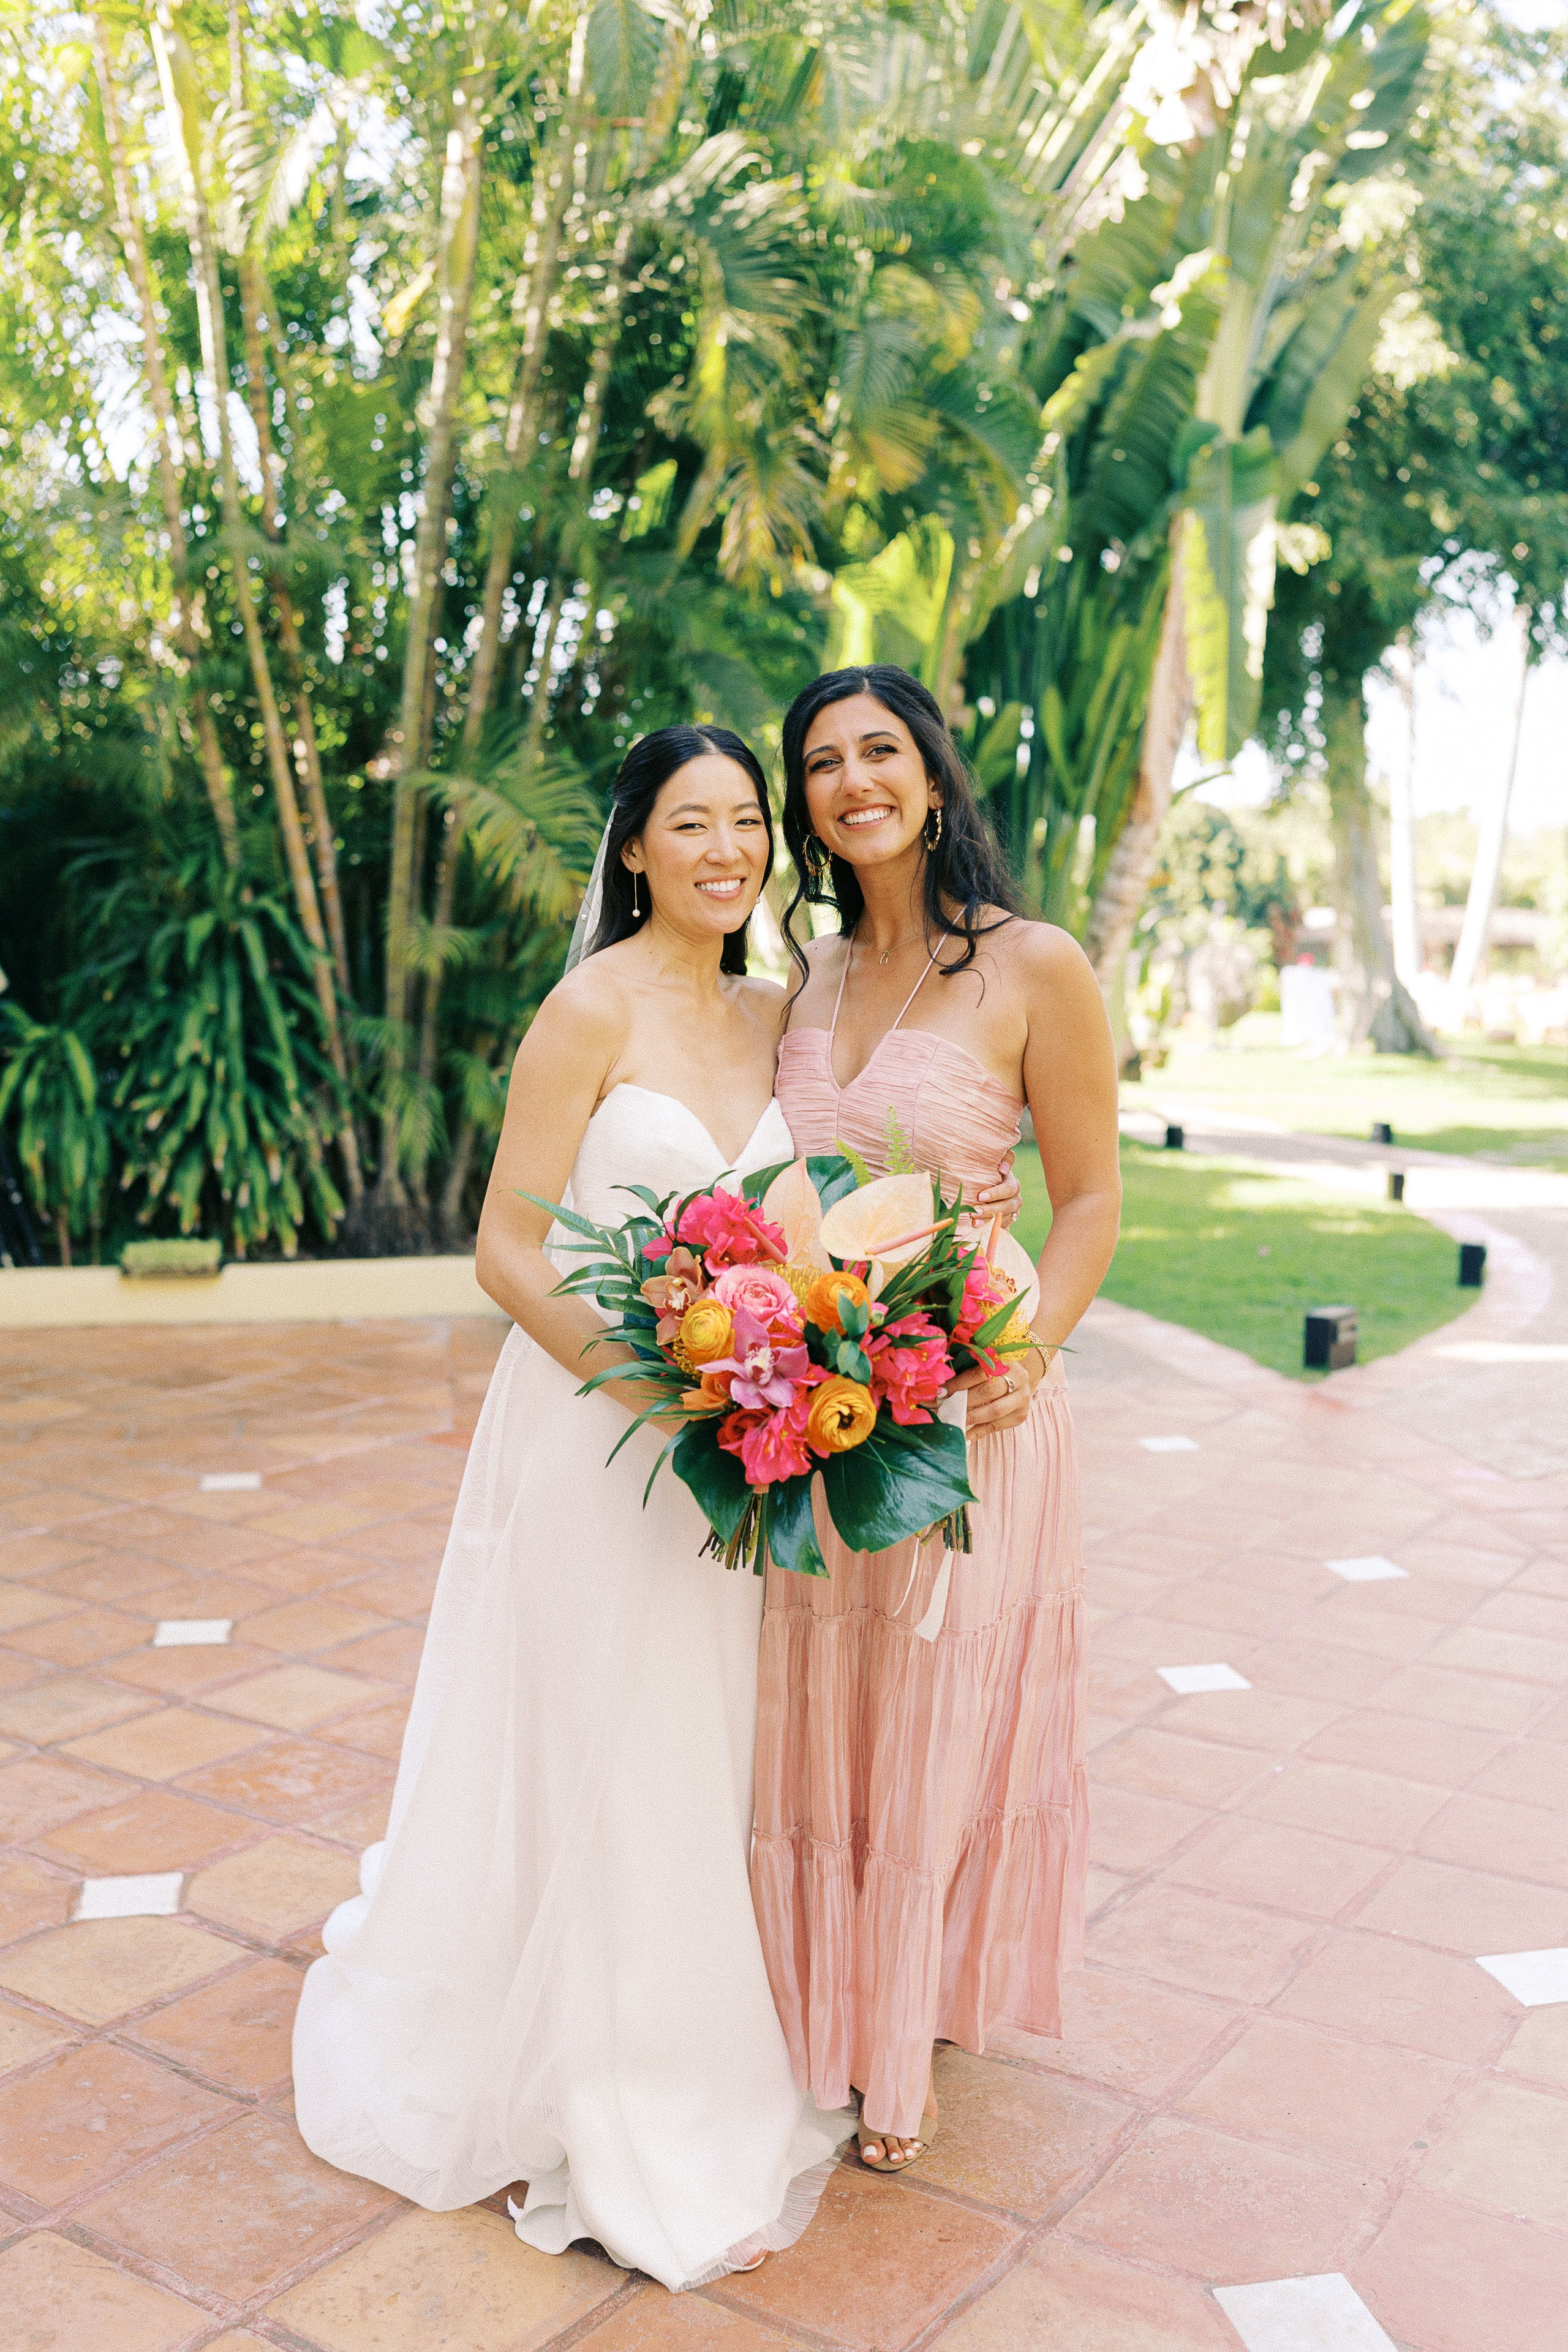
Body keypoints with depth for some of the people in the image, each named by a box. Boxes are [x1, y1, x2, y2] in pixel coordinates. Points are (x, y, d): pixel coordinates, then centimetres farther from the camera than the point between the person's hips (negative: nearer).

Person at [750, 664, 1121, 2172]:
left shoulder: (1034, 969, -9)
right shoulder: (805, 974, 7)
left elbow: (1087, 1199, -6)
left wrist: (1025, 1349, -21)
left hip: (961, 1413, -4)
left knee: (935, 1735, 10)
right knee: (807, 1729, 15)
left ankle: (904, 2050, 33)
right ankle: (814, 2014, 38)